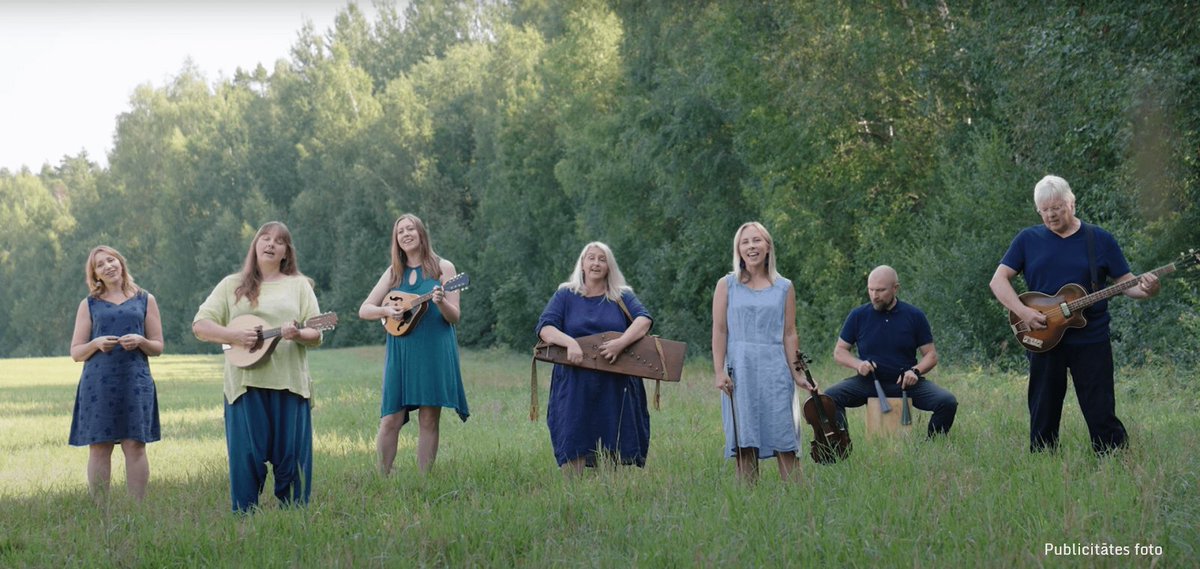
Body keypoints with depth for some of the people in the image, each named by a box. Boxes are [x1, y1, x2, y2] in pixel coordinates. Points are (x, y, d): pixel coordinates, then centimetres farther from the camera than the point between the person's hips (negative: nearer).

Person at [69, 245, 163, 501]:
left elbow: (158, 347, 12)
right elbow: (75, 352, 10)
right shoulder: (89, 305, 13)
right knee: (99, 447, -3)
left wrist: (140, 341, -9)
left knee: (134, 445, -6)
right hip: (98, 383, 0)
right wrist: (97, 344, -10)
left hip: (135, 382, 0)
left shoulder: (145, 300, 13)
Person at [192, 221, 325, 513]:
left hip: (289, 383, 0)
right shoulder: (233, 285, 13)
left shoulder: (299, 285, 13)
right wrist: (235, 335, -11)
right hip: (245, 383, 0)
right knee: (246, 457, -2)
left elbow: (316, 335, 7)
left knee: (291, 456, 0)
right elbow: (200, 325, 6)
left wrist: (297, 335, -16)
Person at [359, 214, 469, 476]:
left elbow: (455, 317, 0)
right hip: (401, 352, 2)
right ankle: (383, 479, 3)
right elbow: (363, 310, 11)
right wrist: (385, 310, -10)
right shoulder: (393, 273, 12)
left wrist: (441, 302, -21)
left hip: (434, 352, -2)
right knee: (391, 419, -5)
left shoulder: (442, 268, 4)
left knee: (429, 419, -1)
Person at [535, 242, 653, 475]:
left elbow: (644, 319, -5)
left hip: (616, 388, 1)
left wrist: (621, 342, -24)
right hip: (574, 387, -1)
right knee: (572, 449, -7)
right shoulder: (565, 296, 11)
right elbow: (545, 328, -2)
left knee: (614, 449, -1)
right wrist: (569, 342, -22)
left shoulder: (623, 297, 12)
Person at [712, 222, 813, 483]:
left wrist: (796, 373, 2)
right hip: (739, 369, 0)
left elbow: (789, 334, 9)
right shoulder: (727, 285, 7)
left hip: (775, 369, 1)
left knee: (784, 441, -5)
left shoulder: (784, 288, 10)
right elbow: (719, 331, 3)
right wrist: (719, 372, -6)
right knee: (745, 444, -2)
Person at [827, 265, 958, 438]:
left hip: (905, 383, 0)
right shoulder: (858, 316, 3)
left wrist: (916, 371, -15)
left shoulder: (914, 316, 2)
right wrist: (858, 364, -12)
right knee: (829, 398, -26)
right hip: (868, 383, 0)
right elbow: (839, 351, 10)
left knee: (947, 402, -22)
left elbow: (931, 355, 6)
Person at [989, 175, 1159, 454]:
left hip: (1091, 340, -1)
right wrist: (1023, 312, -15)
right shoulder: (1028, 240, 5)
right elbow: (999, 280, 1)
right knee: (1043, 417, 7)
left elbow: (1126, 282, 4)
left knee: (1102, 414, -4)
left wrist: (1145, 290, -19)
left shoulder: (1101, 240, 4)